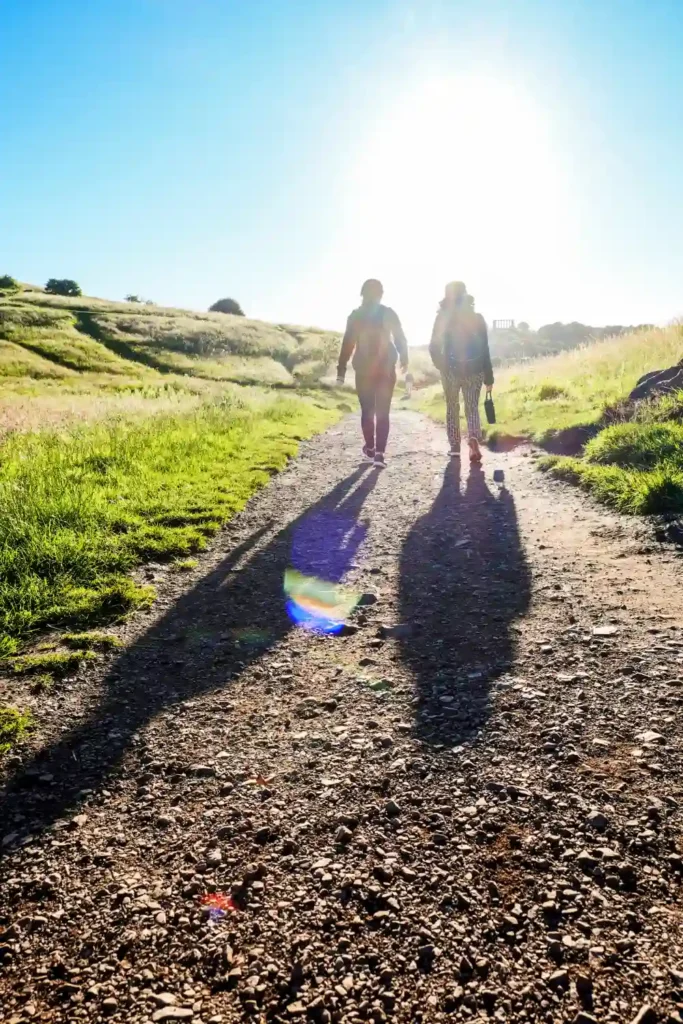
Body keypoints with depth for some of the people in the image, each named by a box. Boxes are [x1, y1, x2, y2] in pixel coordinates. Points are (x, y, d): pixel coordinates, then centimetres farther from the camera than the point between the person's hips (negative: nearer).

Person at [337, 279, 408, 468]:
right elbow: (400, 339, 1)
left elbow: (348, 344, -4)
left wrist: (342, 370, -2)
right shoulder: (388, 314, -1)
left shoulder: (355, 315, -1)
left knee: (367, 411, 13)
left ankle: (370, 450, 13)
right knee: (382, 412, 0)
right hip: (386, 369, 0)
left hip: (363, 370, 0)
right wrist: (404, 359, 16)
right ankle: (379, 453, -12)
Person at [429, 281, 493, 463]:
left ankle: (455, 447, 13)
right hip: (474, 369, 1)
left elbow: (434, 346, -4)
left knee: (452, 408, 15)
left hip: (451, 369, 0)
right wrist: (489, 378, 3)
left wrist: (441, 365, 16)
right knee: (472, 408, 8)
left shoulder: (443, 318, -3)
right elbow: (484, 349, 0)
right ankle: (474, 438, -18)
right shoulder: (477, 318, 0)